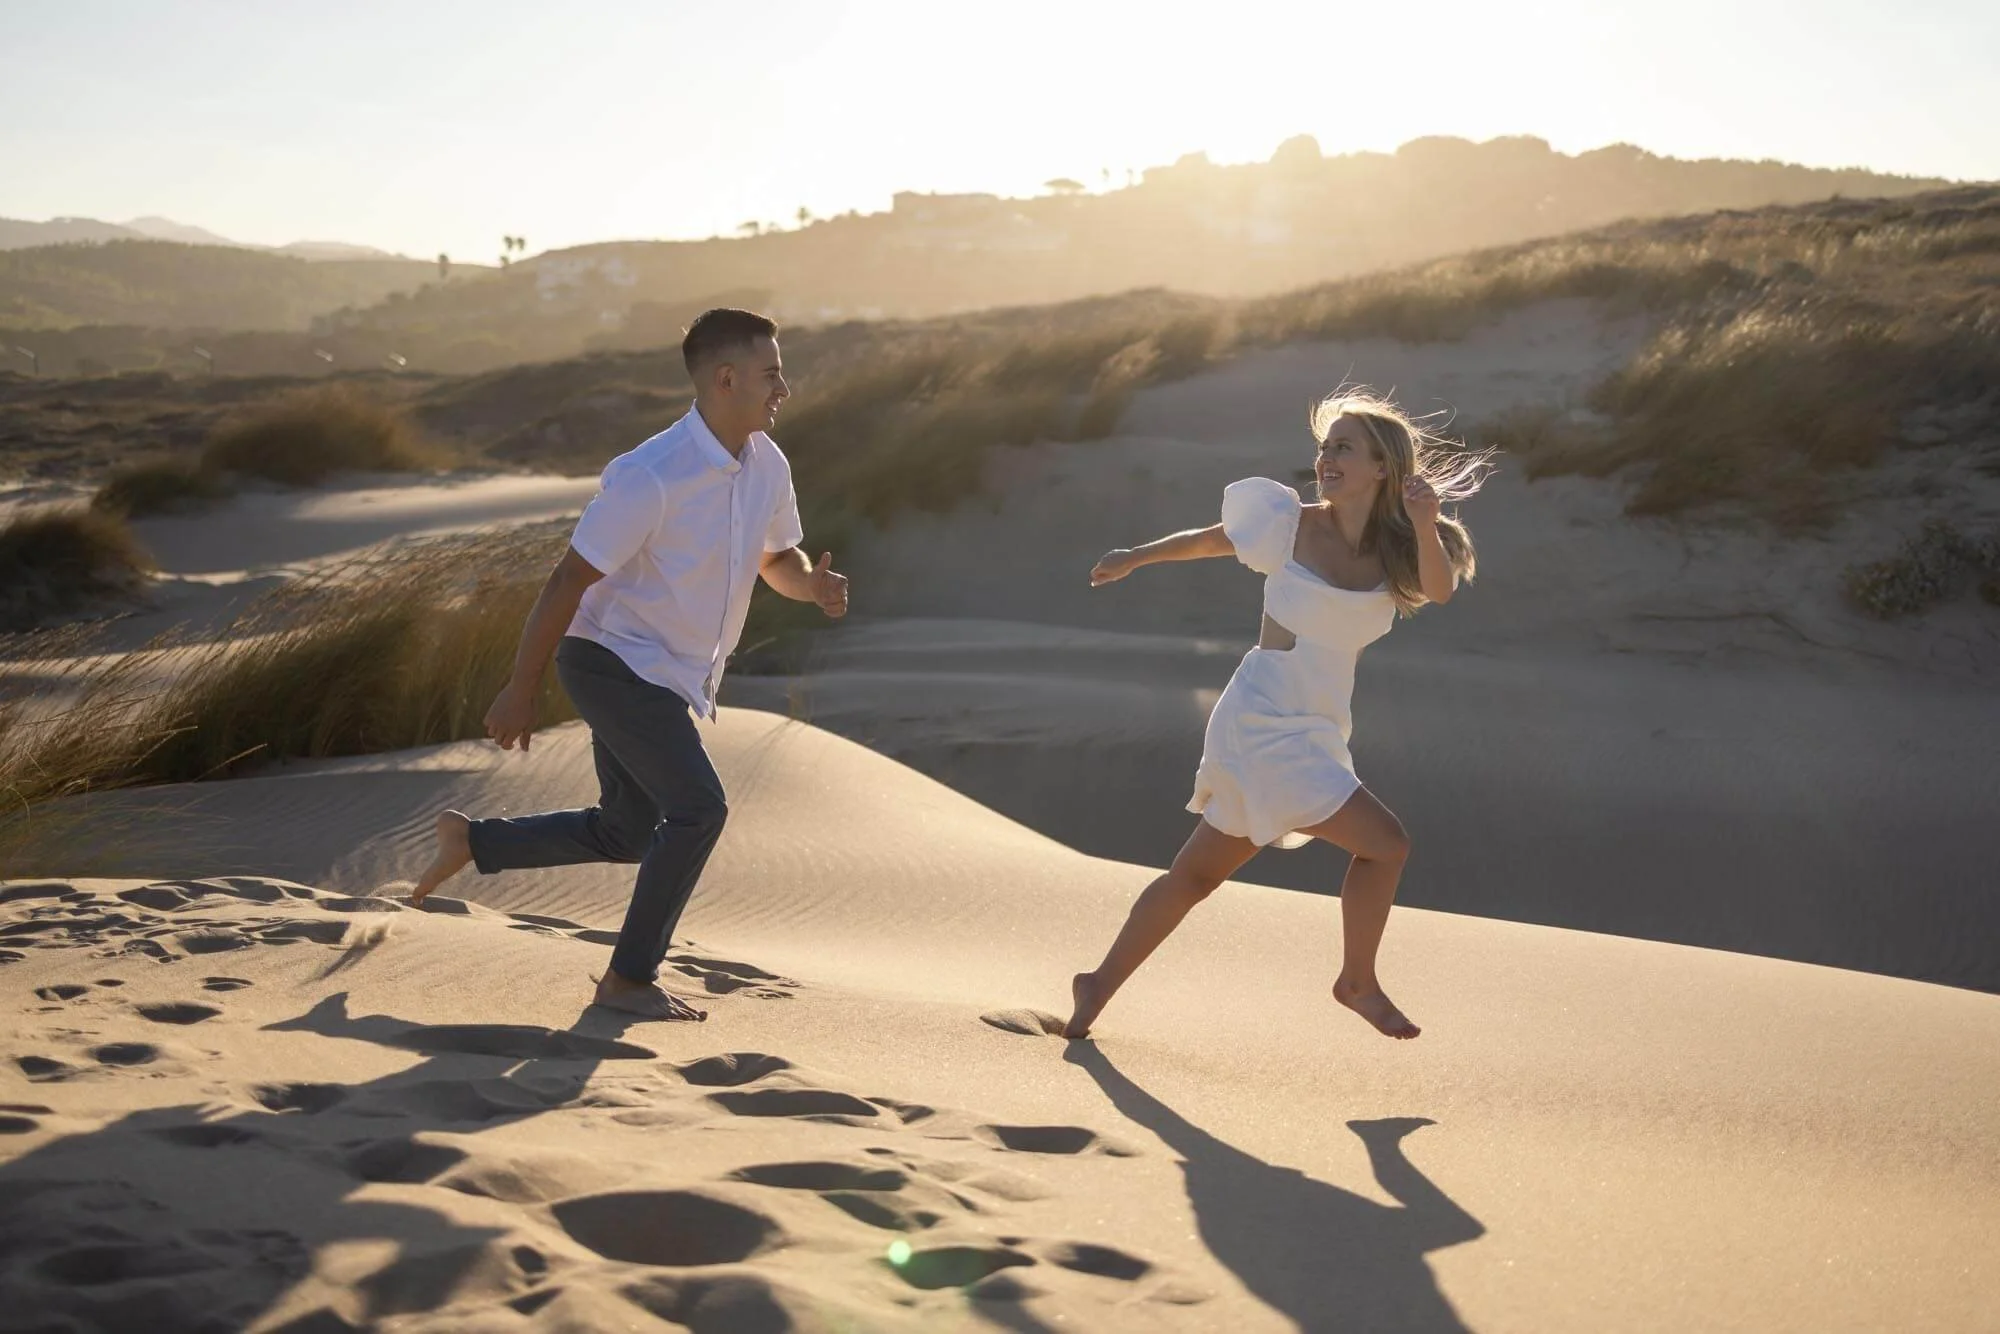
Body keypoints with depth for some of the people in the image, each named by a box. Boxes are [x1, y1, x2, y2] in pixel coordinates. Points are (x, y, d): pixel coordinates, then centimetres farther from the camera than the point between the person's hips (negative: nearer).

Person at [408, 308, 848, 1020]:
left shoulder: (766, 465, 0)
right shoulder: (650, 477, -24)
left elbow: (778, 559, 16)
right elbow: (570, 578, -19)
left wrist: (814, 584, -9)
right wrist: (520, 689, -15)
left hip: (669, 679, 9)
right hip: (615, 661, -9)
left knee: (625, 834, 14)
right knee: (699, 808, -16)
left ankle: (471, 839, 32)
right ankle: (629, 978, -2)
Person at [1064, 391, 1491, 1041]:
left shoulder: (1394, 552, 5)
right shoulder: (1293, 524, -6)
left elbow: (1439, 589, -16)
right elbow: (1209, 539, 9)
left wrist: (1425, 527, -33)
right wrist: (1135, 558, 17)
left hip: (1310, 735, 6)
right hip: (1265, 724, -6)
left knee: (1198, 873, 13)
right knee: (1383, 843, -11)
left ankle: (1100, 985, 25)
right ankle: (1358, 983, 8)